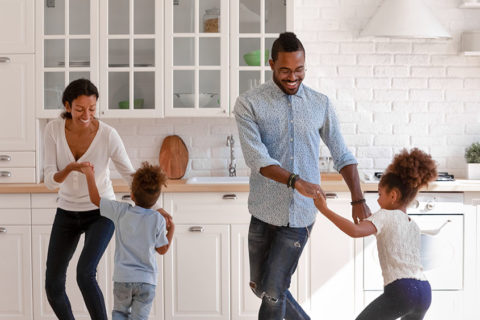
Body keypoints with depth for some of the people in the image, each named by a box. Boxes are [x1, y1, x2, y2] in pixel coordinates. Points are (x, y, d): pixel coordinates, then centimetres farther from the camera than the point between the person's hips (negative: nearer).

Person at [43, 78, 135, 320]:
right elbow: (50, 181, -20)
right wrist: (70, 168, -42)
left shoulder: (108, 135, -23)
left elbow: (130, 175, -15)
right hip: (67, 212, 3)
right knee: (53, 286, 1)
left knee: (85, 275, -26)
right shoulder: (53, 130, -17)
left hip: (100, 212, -3)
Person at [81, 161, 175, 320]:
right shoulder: (157, 219, -10)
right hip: (147, 280, -1)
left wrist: (89, 174, 16)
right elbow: (162, 249, 2)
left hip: (122, 278, 1)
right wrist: (171, 228, 15)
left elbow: (95, 199, 5)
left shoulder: (121, 211, -7)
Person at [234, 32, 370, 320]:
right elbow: (257, 158, -18)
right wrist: (295, 181, -32)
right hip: (265, 211, 0)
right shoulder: (249, 104, -6)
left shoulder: (321, 104, 3)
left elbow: (343, 156, 8)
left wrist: (359, 201, -1)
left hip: (301, 214, 0)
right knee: (260, 286, 13)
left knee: (272, 290, -3)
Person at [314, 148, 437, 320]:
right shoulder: (414, 226, 22)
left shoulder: (385, 216, 1)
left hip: (400, 291, -7)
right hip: (424, 292, 7)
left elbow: (355, 231, -17)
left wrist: (324, 209, -13)